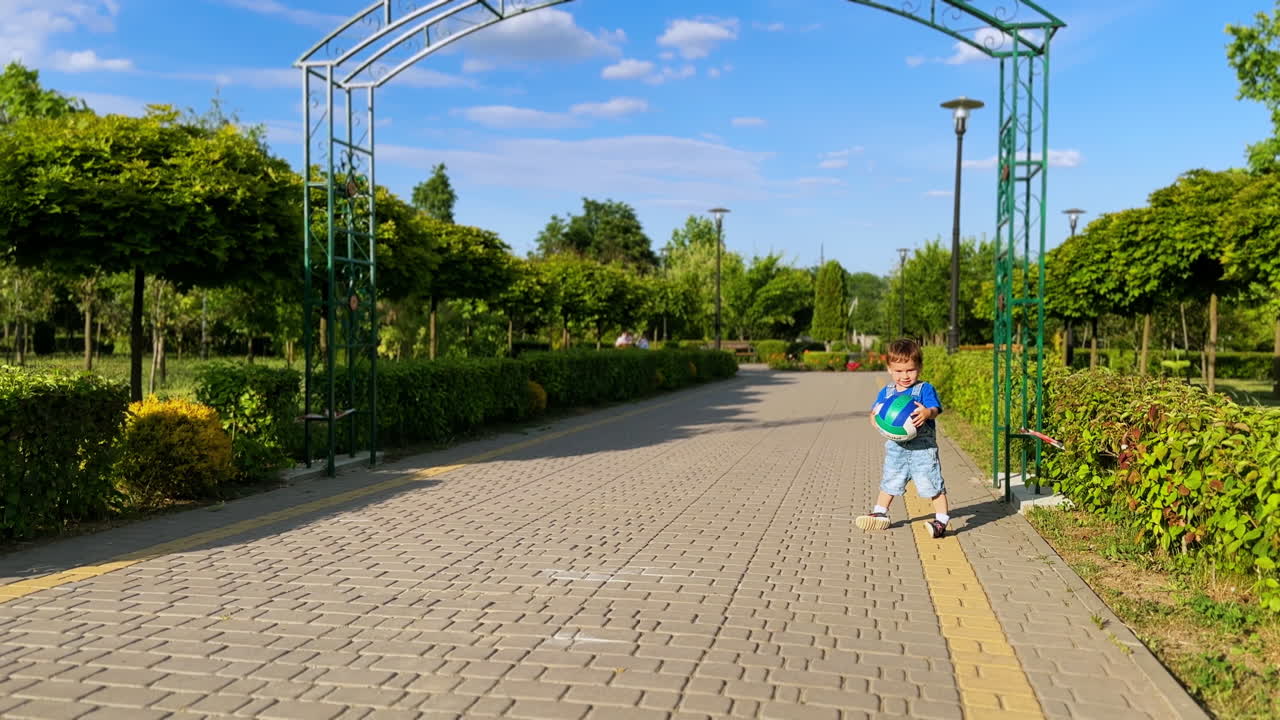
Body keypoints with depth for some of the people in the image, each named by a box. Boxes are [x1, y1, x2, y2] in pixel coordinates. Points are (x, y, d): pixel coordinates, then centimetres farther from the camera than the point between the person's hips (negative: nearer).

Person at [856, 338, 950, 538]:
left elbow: (935, 408, -24)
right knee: (889, 482, 19)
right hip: (896, 446, 5)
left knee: (931, 483, -4)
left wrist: (927, 413, -49)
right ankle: (880, 514, 36)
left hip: (922, 447, -5)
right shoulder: (886, 392, 5)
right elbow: (874, 413, 2)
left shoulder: (925, 389, -9)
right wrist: (876, 417, -23)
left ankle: (941, 520, 7)